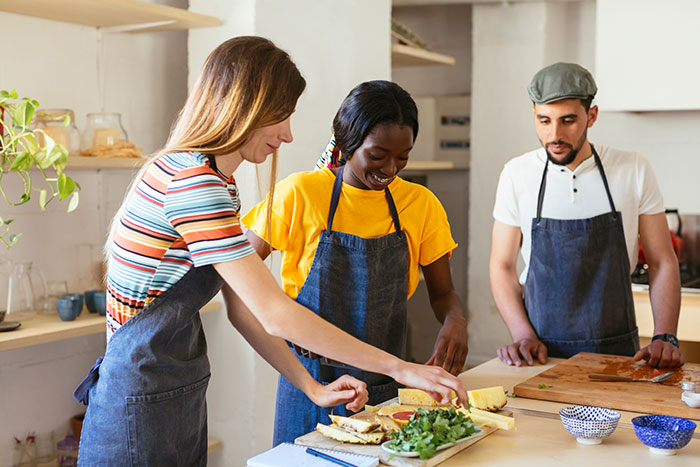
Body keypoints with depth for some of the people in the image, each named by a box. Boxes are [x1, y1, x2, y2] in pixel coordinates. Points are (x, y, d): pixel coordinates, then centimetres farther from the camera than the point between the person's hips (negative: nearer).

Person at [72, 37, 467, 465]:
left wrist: (312, 388, 3)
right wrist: (400, 368, -20)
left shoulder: (220, 184, 9)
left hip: (182, 396, 9)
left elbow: (243, 311, 9)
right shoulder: (189, 180, -23)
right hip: (142, 403, -9)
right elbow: (276, 315, -26)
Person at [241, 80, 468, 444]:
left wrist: (455, 322, -16)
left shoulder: (421, 205, -1)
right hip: (312, 383, -2)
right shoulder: (299, 194, -9)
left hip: (387, 387, 2)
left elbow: (443, 293, 7)